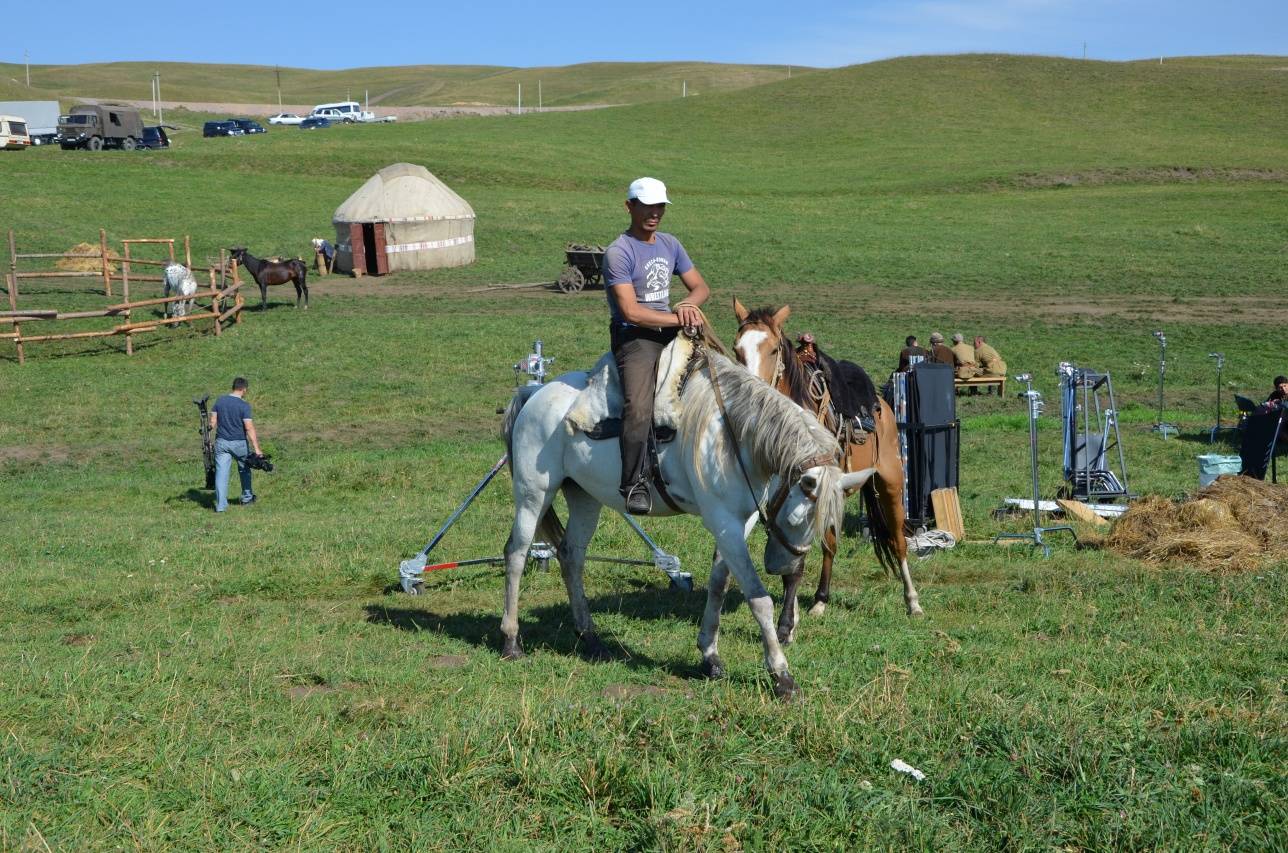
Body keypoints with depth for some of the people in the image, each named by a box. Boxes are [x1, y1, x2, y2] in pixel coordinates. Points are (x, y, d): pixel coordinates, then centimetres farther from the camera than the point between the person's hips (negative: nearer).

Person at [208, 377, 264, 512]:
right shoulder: (244, 405, -12)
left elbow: (213, 422, 2)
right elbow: (249, 428, -17)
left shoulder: (220, 401, 1)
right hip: (239, 443, -2)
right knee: (244, 469, 21)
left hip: (221, 442, 3)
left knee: (221, 472, 0)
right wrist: (257, 449, -18)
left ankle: (220, 505, -6)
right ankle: (247, 497, 32)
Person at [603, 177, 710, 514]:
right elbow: (631, 312, -17)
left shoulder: (670, 245, 14)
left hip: (669, 333, 8)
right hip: (633, 338, -8)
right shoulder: (619, 253, -9)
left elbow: (701, 287, 18)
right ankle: (636, 483, -18)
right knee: (639, 409, -27)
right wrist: (677, 319, -14)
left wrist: (687, 304, -6)